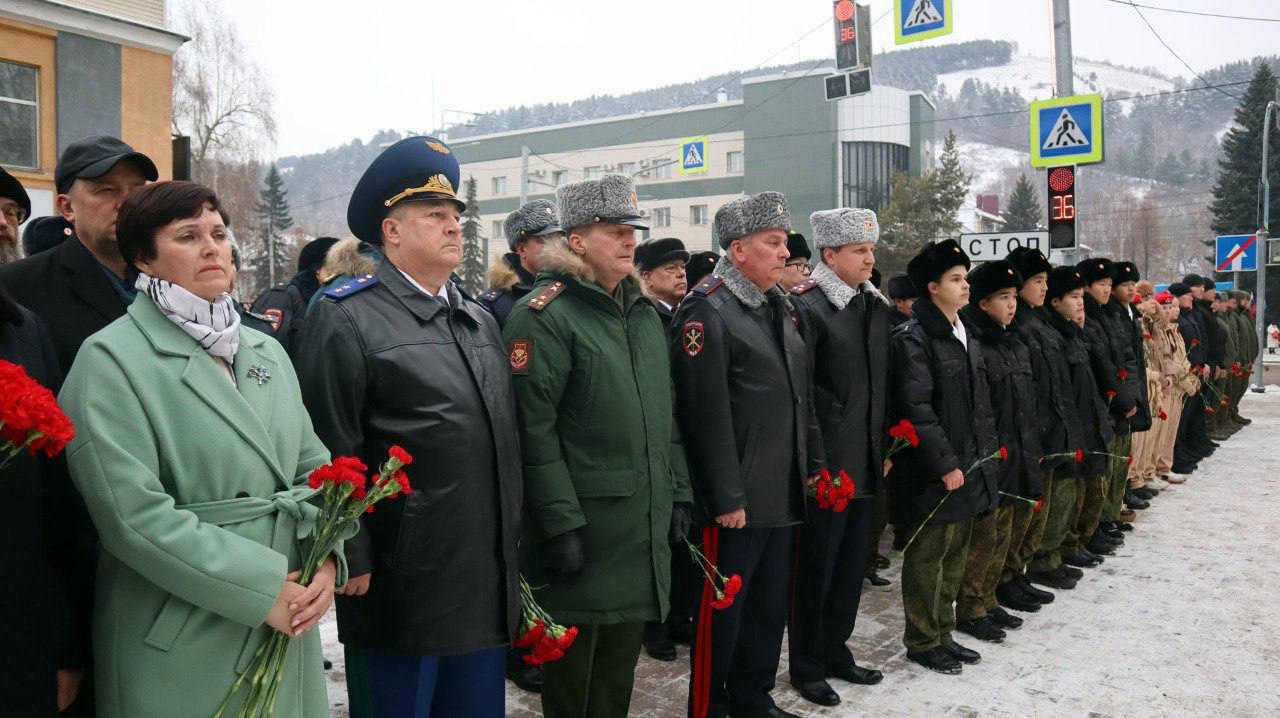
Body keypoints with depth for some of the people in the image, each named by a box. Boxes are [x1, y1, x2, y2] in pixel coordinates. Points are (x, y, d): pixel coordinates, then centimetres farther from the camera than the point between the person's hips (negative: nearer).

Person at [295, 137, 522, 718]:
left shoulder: (480, 321, 14)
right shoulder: (346, 319, -10)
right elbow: (329, 451, -14)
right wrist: (353, 559, -15)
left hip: (488, 585, 7)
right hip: (402, 587, -7)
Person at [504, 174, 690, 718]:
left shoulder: (644, 313, 14)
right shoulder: (544, 315, -11)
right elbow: (534, 429, -16)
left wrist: (677, 492, 14)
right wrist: (559, 522, -18)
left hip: (645, 522, 7)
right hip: (583, 524, -7)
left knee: (621, 657, 17)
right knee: (573, 659, 8)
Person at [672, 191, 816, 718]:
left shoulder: (779, 306, 14)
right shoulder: (707, 310, -14)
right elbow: (707, 415, -19)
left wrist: (811, 465, 16)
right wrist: (725, 497, -19)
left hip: (783, 492, 8)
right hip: (737, 497, -8)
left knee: (771, 606, 17)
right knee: (722, 609, 4)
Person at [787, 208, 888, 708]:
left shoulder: (877, 306, 10)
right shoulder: (805, 306, -13)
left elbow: (884, 385, 14)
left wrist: (884, 449, 11)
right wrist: (815, 463, -17)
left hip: (866, 464, 7)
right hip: (826, 465, -7)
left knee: (851, 566, 17)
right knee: (816, 568, 6)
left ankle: (835, 651, 33)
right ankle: (806, 666, 22)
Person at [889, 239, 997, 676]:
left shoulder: (966, 337, 14)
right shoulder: (913, 340, -14)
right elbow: (916, 410, -19)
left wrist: (986, 449, 13)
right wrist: (945, 463, -19)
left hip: (967, 466, 9)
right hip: (933, 473, -9)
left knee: (954, 555, 16)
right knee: (927, 555, 2)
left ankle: (942, 634, 28)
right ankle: (922, 641, 15)